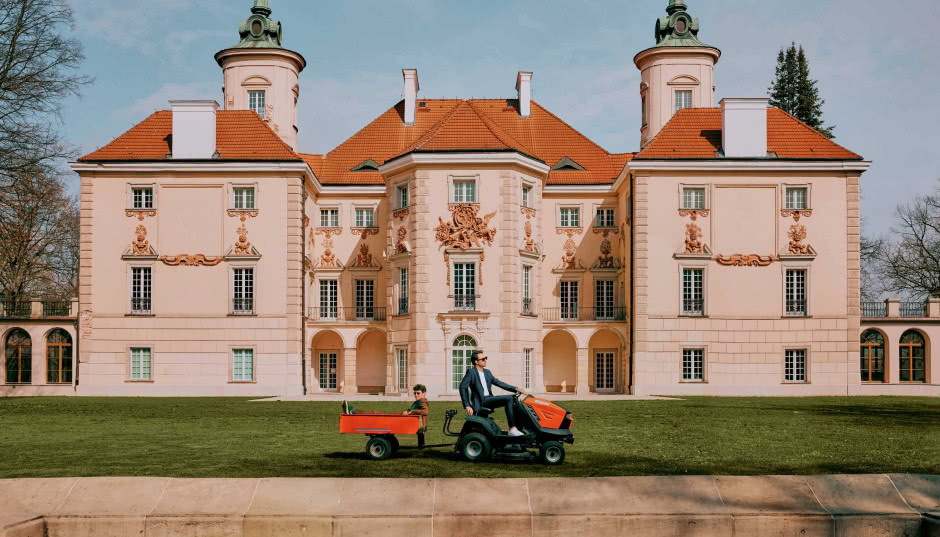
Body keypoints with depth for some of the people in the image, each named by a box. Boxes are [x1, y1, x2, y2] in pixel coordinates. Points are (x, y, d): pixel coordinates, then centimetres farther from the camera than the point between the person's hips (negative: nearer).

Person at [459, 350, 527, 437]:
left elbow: (498, 383, 20)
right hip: (480, 402, -8)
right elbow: (462, 387, -11)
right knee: (508, 398, -22)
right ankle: (512, 429, -25)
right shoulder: (471, 372, -3)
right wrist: (467, 405, -18)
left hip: (489, 399, 8)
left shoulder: (487, 372, 19)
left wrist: (515, 389, 8)